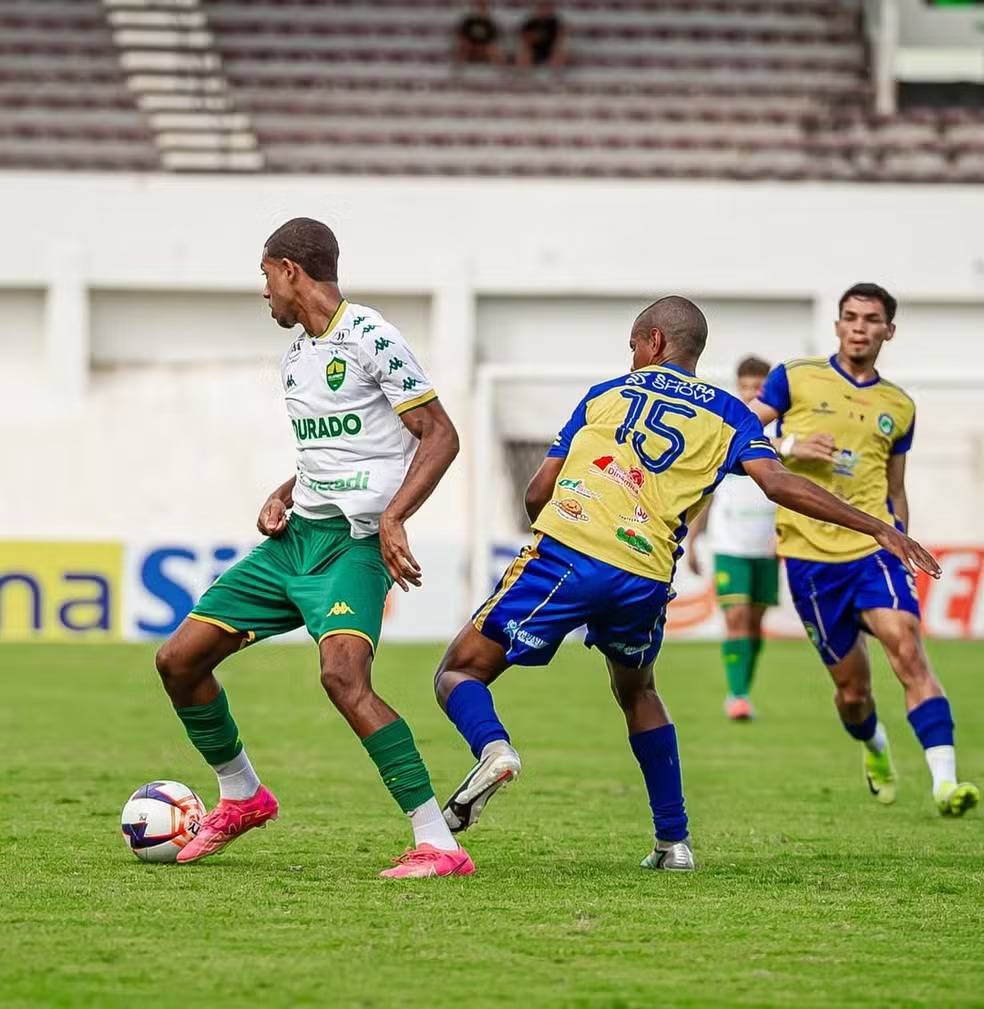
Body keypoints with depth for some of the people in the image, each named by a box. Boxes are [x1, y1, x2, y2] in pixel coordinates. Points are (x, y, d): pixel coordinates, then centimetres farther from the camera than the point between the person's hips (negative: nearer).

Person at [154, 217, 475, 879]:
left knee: (343, 676, -31)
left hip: (354, 543, -9)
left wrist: (392, 518, -24)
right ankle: (242, 797, 30)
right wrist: (283, 496, 9)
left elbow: (440, 436, -12)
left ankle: (439, 844, -28)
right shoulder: (296, 355, 16)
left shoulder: (369, 338, -11)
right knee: (178, 660, 8)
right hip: (296, 535, 9)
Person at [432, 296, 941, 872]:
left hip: (563, 553, -2)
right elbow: (779, 483, -1)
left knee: (460, 673, 7)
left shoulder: (607, 394, 19)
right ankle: (674, 840, 25)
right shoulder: (727, 414, 16)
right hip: (644, 580, 2)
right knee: (637, 692, 30)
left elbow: (538, 492, 15)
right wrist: (877, 527, -1)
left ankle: (493, 747, -26)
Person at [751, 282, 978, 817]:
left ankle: (945, 781, -29)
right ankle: (874, 749, 39)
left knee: (908, 649, -22)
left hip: (874, 547, 1)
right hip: (809, 556, -1)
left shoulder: (899, 408, 13)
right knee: (852, 689, 4)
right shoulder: (795, 378, 3)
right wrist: (788, 446, -14)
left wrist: (900, 549, 18)